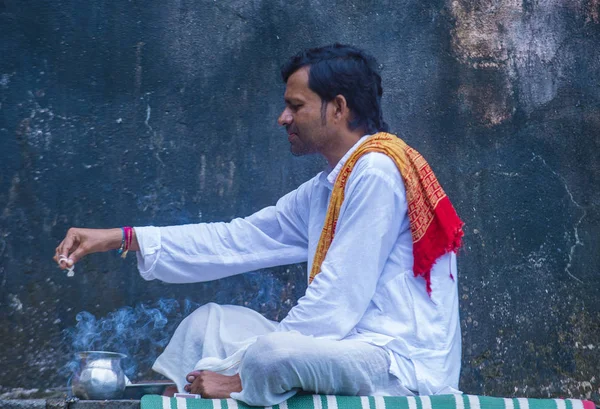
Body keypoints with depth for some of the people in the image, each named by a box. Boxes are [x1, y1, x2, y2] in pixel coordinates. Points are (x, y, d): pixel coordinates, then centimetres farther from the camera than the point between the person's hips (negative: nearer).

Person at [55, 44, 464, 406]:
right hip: (355, 347, 10)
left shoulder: (377, 170, -15)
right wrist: (121, 238, 10)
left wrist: (243, 374, -15)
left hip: (403, 362, -10)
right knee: (212, 321, 14)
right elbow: (240, 240, 13)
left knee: (272, 351, -34)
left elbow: (338, 301, -20)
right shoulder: (326, 187, 13)